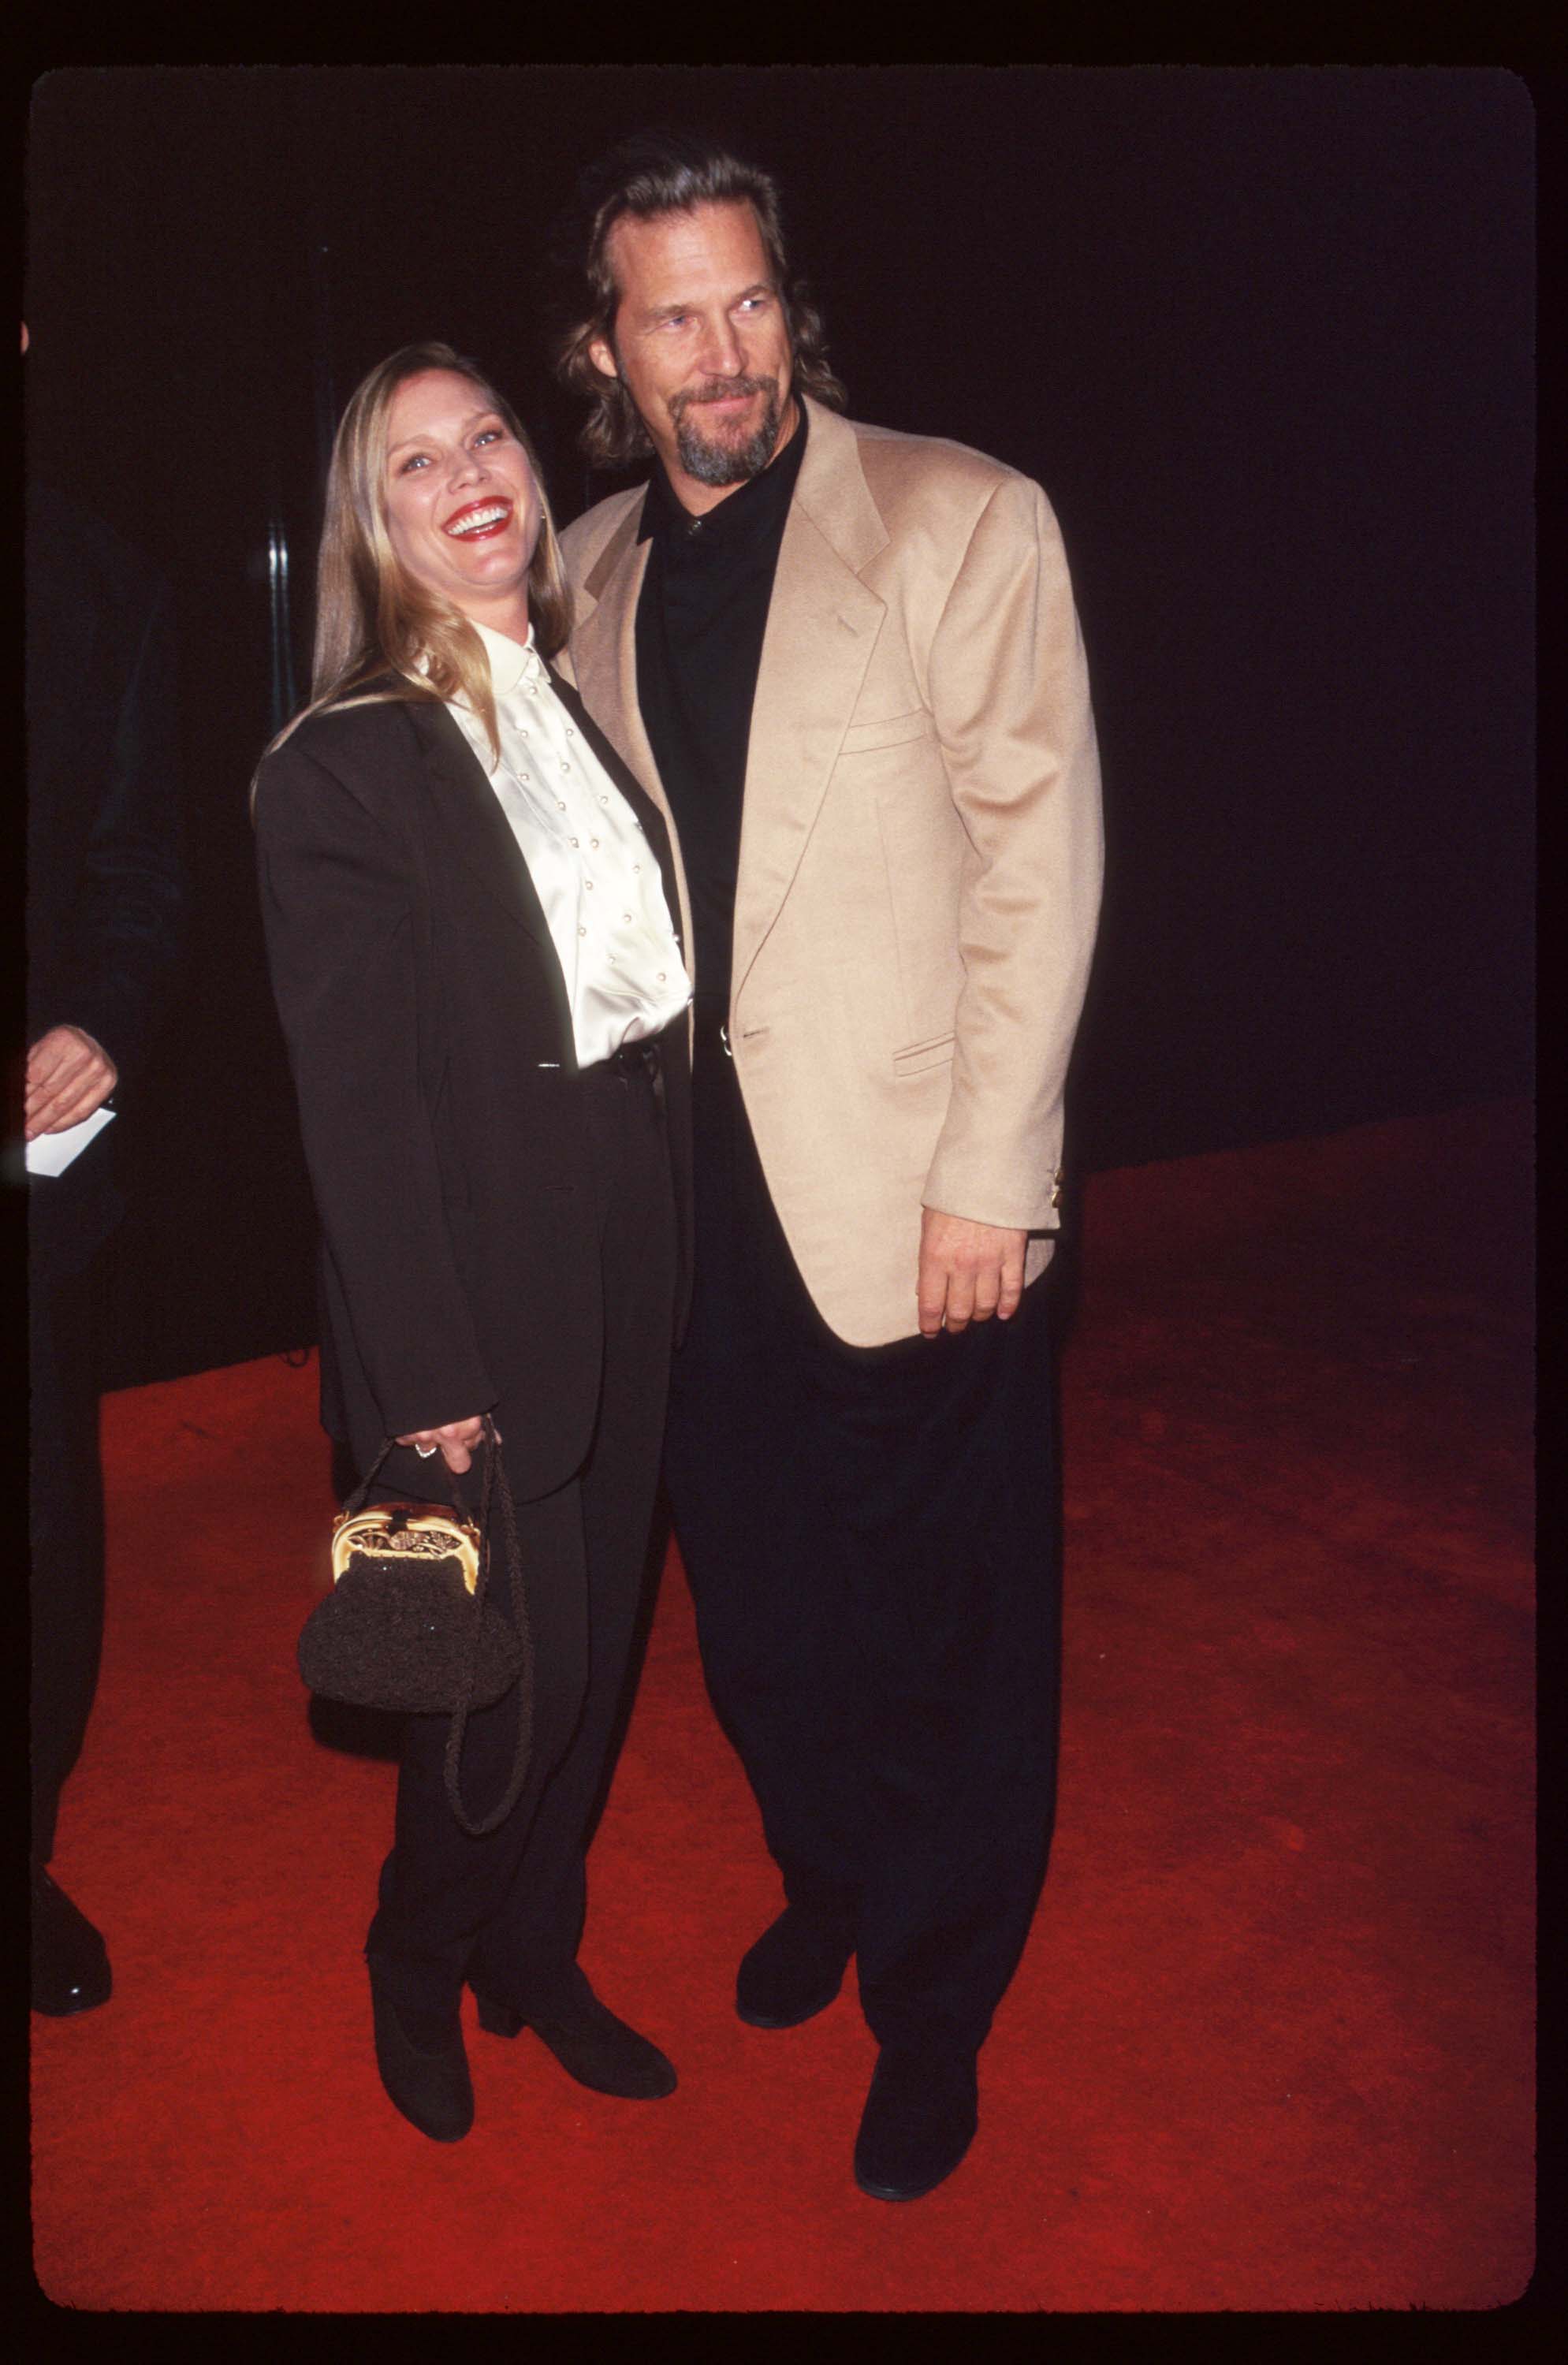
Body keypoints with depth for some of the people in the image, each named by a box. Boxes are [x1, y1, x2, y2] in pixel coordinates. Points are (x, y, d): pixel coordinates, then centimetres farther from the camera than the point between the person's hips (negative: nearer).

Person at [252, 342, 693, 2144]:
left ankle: (534, 1958, 39)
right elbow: (357, 1103, -14)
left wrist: (676, 1235, 6)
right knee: (518, 1670, 2)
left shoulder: (586, 710, 10)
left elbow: (657, 992, 11)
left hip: (631, 1267, 7)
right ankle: (417, 1976, 32)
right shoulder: (338, 770, -12)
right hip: (480, 1298, -6)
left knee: (598, 1641, 16)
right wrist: (426, 1373, -15)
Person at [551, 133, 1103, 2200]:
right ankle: (826, 1884, 44)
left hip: (913, 1195, -4)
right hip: (693, 1195, 5)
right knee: (758, 1606, 17)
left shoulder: (965, 520, -5)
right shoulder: (586, 575, 10)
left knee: (944, 1635, 6)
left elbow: (1040, 856, -9)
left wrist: (987, 1175, -13)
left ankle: (931, 2012, 29)